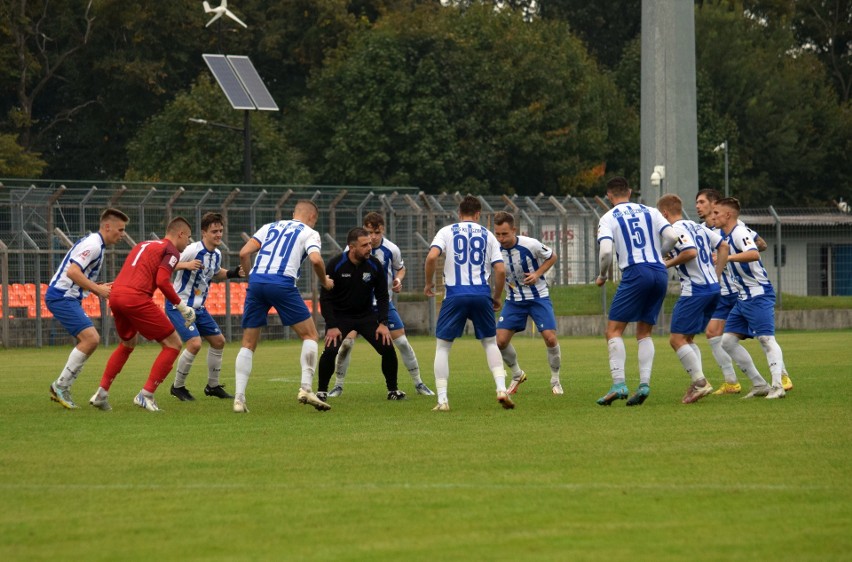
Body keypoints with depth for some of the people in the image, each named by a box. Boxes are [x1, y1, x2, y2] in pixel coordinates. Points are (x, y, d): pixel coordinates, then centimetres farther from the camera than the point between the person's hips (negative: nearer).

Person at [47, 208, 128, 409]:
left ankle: (62, 388, 14)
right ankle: (61, 385, -9)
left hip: (68, 297, 11)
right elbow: (72, 272, -26)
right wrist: (98, 289, -21)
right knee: (90, 338, -17)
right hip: (62, 297, -11)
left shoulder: (94, 243, 18)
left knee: (89, 341, 12)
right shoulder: (93, 245, -15)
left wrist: (99, 288, 10)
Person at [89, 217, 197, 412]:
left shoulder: (144, 245, 26)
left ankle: (102, 392, 24)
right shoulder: (171, 251, 2)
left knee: (127, 344, 32)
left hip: (116, 294, 8)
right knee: (173, 344, 2)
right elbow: (162, 281, -12)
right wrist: (182, 307, -5)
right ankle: (146, 395, -4)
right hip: (136, 297, -8)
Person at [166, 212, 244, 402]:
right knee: (194, 343, -21)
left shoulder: (216, 254, 5)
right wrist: (185, 265, -42)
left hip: (198, 307, 9)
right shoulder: (193, 250, -21)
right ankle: (178, 387, -2)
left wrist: (233, 273, 10)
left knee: (218, 341, 12)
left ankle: (213, 386, 27)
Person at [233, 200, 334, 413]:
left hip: (256, 282, 4)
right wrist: (325, 281, 12)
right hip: (282, 283, -4)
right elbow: (315, 259, -5)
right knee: (310, 336, 10)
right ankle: (306, 389, -3)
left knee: (248, 345, 11)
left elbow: (244, 253, 14)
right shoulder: (309, 233, 14)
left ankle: (239, 398, 1)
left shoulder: (270, 227, 25)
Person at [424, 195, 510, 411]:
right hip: (481, 294, 2)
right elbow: (500, 270, 4)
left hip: (455, 294, -2)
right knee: (490, 342, 18)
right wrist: (497, 297, 19)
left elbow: (432, 257, -10)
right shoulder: (488, 235, 11)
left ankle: (442, 399, -2)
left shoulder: (446, 232, 6)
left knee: (442, 345, 9)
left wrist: (429, 283, 6)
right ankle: (501, 389, -1)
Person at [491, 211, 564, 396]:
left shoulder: (530, 245, -20)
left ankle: (555, 380, 8)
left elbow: (552, 256, -2)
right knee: (501, 340, -7)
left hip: (538, 297, -3)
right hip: (514, 300, 3)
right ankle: (517, 375, 20)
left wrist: (537, 274, -17)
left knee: (550, 338, -15)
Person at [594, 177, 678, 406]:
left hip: (635, 273, -5)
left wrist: (602, 276, 7)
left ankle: (618, 383, -17)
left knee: (614, 329, -1)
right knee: (644, 333, 14)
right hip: (660, 272, 5)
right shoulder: (650, 212, 16)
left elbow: (606, 250, -9)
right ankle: (644, 383, -2)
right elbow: (672, 237, 4)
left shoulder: (608, 219, 5)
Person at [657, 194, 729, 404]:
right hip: (713, 288, 9)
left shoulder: (676, 229, -8)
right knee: (687, 338, 16)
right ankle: (698, 383, 8)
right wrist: (716, 275, 17)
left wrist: (669, 263, -8)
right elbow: (723, 246, 18)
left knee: (677, 338, -7)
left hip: (695, 290, -9)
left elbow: (691, 252, -23)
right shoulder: (698, 227, 18)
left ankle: (699, 381, -15)